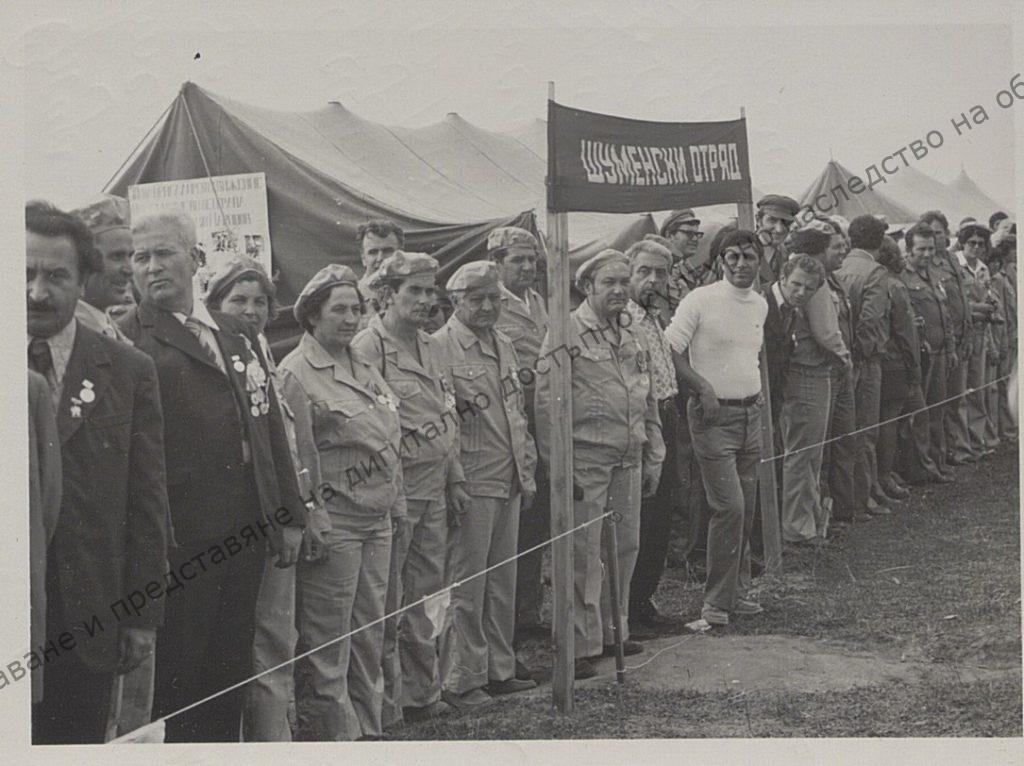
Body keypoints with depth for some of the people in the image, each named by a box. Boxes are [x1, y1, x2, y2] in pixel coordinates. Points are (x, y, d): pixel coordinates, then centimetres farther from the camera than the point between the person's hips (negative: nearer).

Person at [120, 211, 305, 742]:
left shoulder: (238, 335, 14)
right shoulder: (126, 343, -6)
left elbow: (269, 425, 17)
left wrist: (289, 515, 13)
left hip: (245, 536, 6)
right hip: (178, 542, -6)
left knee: (231, 673, 14)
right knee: (175, 681, 2)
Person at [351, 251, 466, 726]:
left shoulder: (429, 347, 14)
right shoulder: (367, 349, -13)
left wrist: (455, 478, 18)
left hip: (433, 491, 8)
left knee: (423, 596, 16)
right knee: (388, 603, 1)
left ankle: (421, 693, 28)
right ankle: (386, 706, 11)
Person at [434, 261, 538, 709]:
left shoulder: (503, 346, 15)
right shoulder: (440, 347, -10)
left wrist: (527, 474, 18)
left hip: (508, 484, 8)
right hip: (471, 485, -8)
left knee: (502, 582, 14)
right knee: (467, 587, -1)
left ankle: (499, 671, 24)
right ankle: (460, 681, 8)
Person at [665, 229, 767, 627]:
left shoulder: (760, 304, 11)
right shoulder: (700, 300, -11)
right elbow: (669, 351, -11)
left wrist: (756, 391, 14)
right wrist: (703, 387, -18)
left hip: (751, 412, 7)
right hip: (714, 415, -7)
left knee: (747, 507, 10)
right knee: (729, 506, -11)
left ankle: (738, 590, 21)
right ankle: (717, 599, 0)